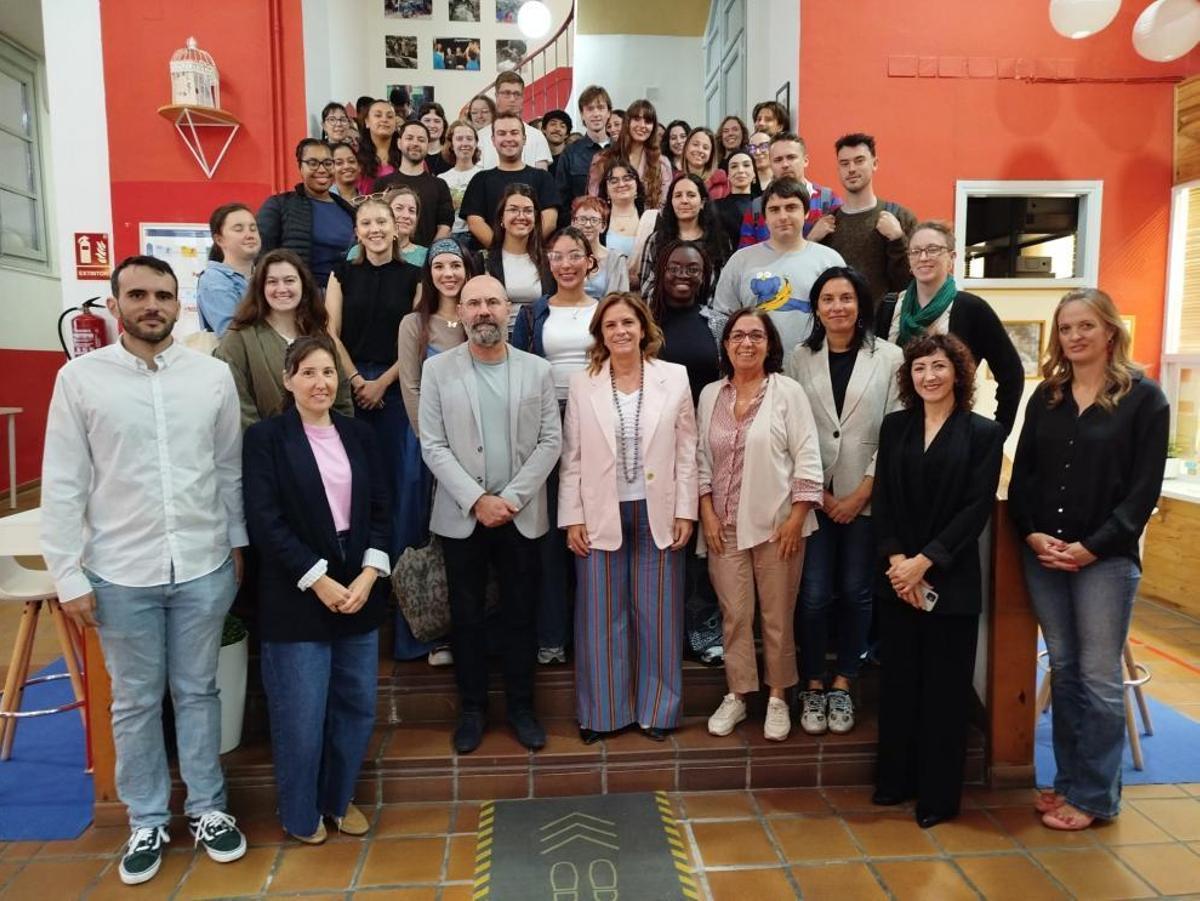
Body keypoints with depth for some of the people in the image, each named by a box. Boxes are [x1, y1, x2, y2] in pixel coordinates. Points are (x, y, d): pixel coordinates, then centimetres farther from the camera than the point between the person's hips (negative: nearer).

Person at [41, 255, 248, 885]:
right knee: (135, 702, 14)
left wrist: (238, 542, 8)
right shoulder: (80, 378, -4)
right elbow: (63, 485, -4)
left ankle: (207, 809, 32)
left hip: (204, 567, 1)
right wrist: (69, 577, -5)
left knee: (198, 692, 15)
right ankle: (147, 821, 33)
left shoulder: (213, 375, -1)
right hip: (121, 574, 0)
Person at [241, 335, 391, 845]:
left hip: (359, 588, 4)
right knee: (301, 714, 6)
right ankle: (300, 813, 29)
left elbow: (381, 510, 6)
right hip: (297, 595, -4)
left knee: (357, 706, 12)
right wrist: (319, 581, -15)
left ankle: (339, 798, 34)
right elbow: (265, 521, -11)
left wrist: (369, 574, -7)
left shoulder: (358, 435, 9)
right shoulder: (265, 437, -4)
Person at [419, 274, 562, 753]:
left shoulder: (538, 369, 2)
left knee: (520, 614, 10)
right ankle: (472, 708, 27)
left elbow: (551, 441, -2)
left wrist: (512, 499, -10)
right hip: (462, 515, 0)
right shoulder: (437, 369, -1)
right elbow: (433, 446, -4)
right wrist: (477, 500, -12)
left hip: (521, 514, 1)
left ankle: (521, 705, 26)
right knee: (466, 615, 10)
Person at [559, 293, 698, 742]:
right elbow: (571, 457, 2)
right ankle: (600, 712, 23)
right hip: (601, 515, 0)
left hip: (658, 514, 0)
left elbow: (687, 451, 3)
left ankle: (656, 709, 25)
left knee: (657, 615, 8)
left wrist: (685, 511, -2)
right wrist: (572, 518, -2)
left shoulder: (675, 377, 2)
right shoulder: (582, 384, 2)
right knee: (601, 617, 8)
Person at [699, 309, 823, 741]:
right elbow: (702, 459, 9)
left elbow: (807, 459, -6)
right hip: (725, 525, 3)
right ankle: (736, 695, 23)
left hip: (776, 523, -2)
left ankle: (778, 698, 24)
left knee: (777, 615, 7)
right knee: (734, 614, 7)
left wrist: (796, 519, -10)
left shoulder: (788, 392, -3)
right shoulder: (710, 395, 8)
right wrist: (707, 515, 1)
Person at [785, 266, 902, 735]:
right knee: (815, 594, 0)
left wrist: (863, 492, -7)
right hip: (814, 495, 1)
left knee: (856, 592, 7)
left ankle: (843, 683, 25)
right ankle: (813, 685, 19)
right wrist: (817, 490, -5)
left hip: (866, 496, 0)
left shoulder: (889, 357, -1)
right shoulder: (799, 358, 3)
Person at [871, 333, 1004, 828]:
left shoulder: (983, 433, -2)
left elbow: (977, 507, -8)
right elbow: (881, 499, 3)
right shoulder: (894, 426, 8)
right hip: (896, 577, 3)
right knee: (898, 681, 11)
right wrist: (896, 561, -9)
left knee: (944, 688, 6)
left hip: (951, 580, -3)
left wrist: (924, 561, -15)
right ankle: (896, 779, 27)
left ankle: (939, 794, 21)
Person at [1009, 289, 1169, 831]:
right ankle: (1067, 781, 23)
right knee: (1063, 671, 12)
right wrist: (1031, 533, -7)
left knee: (1098, 679, 2)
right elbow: (1023, 474, 9)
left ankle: (1095, 796, 15)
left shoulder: (1143, 398, -1)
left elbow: (1144, 488, -7)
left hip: (1105, 558, -4)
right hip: (1042, 555, 4)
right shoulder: (1046, 396, 11)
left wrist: (1092, 547, -14)